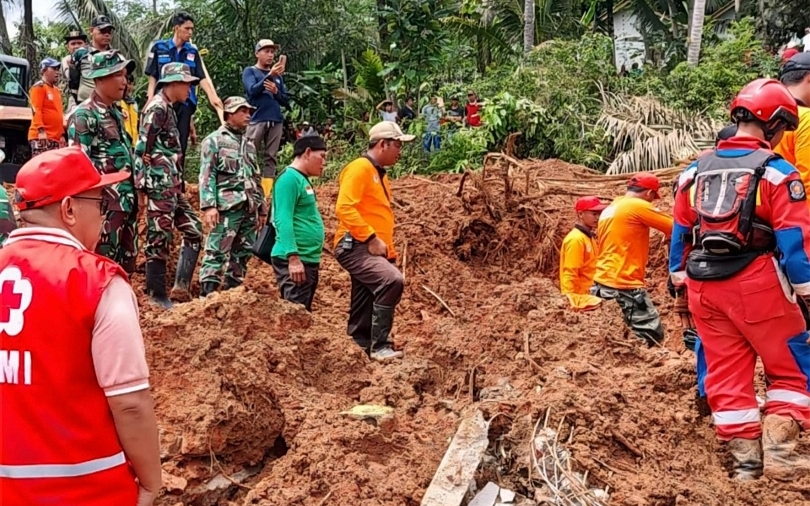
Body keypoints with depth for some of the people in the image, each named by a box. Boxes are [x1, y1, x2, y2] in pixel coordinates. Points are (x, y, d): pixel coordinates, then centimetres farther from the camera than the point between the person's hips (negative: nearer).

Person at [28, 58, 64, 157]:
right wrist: (41, 130, -22)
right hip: (41, 136, -9)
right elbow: (36, 111, -12)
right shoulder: (39, 87, -3)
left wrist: (62, 134, 18)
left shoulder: (57, 90, 22)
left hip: (56, 138, 9)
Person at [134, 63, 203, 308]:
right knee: (159, 239, -4)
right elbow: (142, 150, -16)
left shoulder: (168, 109, 18)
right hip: (159, 186, -10)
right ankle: (157, 295, 4)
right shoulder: (157, 108, -11)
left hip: (172, 186, 10)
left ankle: (181, 286, 12)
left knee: (194, 230, 11)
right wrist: (142, 188, -18)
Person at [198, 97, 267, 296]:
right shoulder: (214, 140, 2)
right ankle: (207, 295, -8)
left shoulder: (249, 143, 22)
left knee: (242, 254, 9)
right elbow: (207, 175, -7)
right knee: (217, 252, -9)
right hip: (227, 207, -7)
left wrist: (262, 208, 19)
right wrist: (209, 205, -17)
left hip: (249, 208, 7)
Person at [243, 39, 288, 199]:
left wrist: (276, 91, -5)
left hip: (276, 121, 4)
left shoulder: (278, 76, 18)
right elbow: (253, 90, -10)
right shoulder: (250, 71, 8)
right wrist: (269, 75, -19)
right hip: (257, 119, -4)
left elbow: (285, 101, 15)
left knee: (271, 157, 0)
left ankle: (266, 194, 0)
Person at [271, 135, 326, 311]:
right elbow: (283, 221, -19)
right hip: (295, 261, -10)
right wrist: (293, 257, -25)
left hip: (308, 260, 10)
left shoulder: (302, 179, 17)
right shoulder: (289, 178, -11)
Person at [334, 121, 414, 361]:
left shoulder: (380, 174, 22)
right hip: (355, 246, -10)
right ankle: (380, 347, -22)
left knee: (363, 311, 10)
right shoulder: (360, 168, -9)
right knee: (392, 280, -28)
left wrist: (390, 253, 20)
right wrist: (371, 238, -21)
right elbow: (345, 208, -20)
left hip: (371, 250, 10)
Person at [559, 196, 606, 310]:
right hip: (580, 298, -9)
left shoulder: (589, 237, 14)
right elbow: (570, 275, -19)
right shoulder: (575, 239, -15)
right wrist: (576, 300, -21)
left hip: (588, 296, 9)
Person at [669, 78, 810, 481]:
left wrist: (679, 277, 23)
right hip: (756, 283, -5)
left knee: (726, 372, 11)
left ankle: (745, 459, 15)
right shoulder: (776, 171, -7)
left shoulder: (696, 171, 10)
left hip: (704, 285, 5)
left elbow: (680, 231, 15)